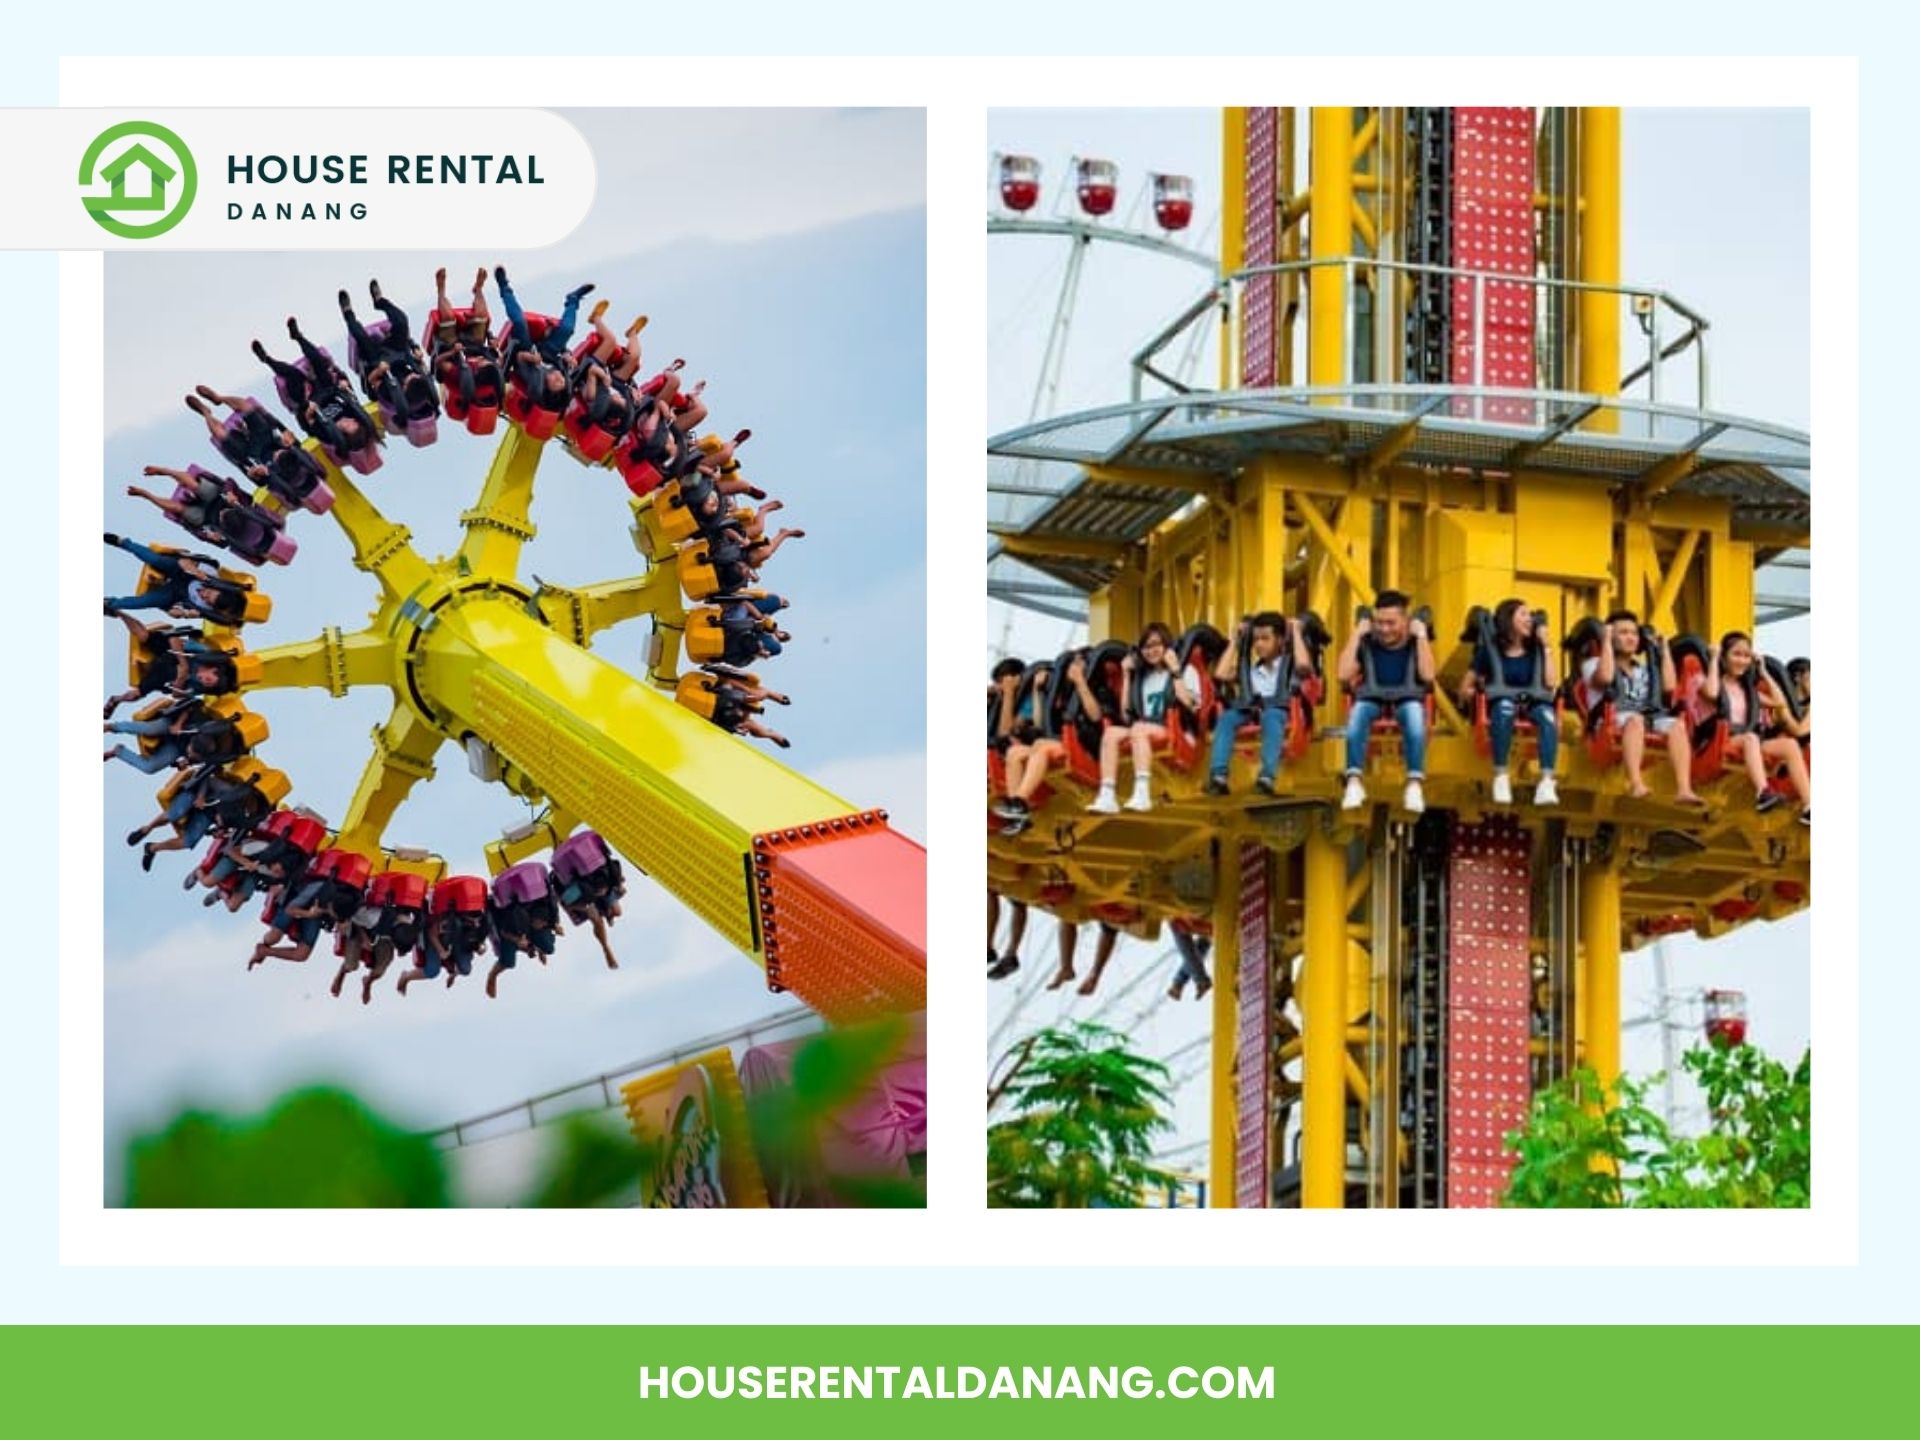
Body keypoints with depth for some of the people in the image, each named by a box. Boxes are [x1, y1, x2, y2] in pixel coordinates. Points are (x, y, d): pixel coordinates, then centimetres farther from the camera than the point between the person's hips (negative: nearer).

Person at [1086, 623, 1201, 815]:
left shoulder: (1186, 671, 9)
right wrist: (1127, 676, 15)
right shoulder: (1142, 675, 21)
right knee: (1111, 733, -25)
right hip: (1143, 733, 5)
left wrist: (1175, 672, -7)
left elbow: (1192, 707, -8)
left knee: (1139, 729, -35)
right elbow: (1126, 715, 15)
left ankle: (1142, 795, -49)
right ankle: (1106, 797, -40)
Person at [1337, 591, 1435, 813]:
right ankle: (1354, 782, -41)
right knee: (1358, 711, -35)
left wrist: (1421, 636, -12)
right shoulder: (1367, 643, 1)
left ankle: (1415, 785, -42)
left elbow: (1428, 676, -15)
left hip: (1407, 699, 0)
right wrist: (1356, 634, -8)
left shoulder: (1416, 644, 1)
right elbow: (1343, 674, -12)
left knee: (1414, 712, -36)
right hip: (1372, 699, 0)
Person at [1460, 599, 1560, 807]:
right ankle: (1501, 778, -40)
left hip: (1532, 703, 2)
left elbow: (1549, 683, 1)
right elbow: (1465, 690, 9)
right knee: (1505, 708, -40)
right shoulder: (1490, 649, 8)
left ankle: (1546, 782, -47)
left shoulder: (1535, 649, 16)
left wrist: (1547, 647, 4)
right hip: (1500, 703, -2)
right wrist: (1474, 693, -13)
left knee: (1547, 715, -35)